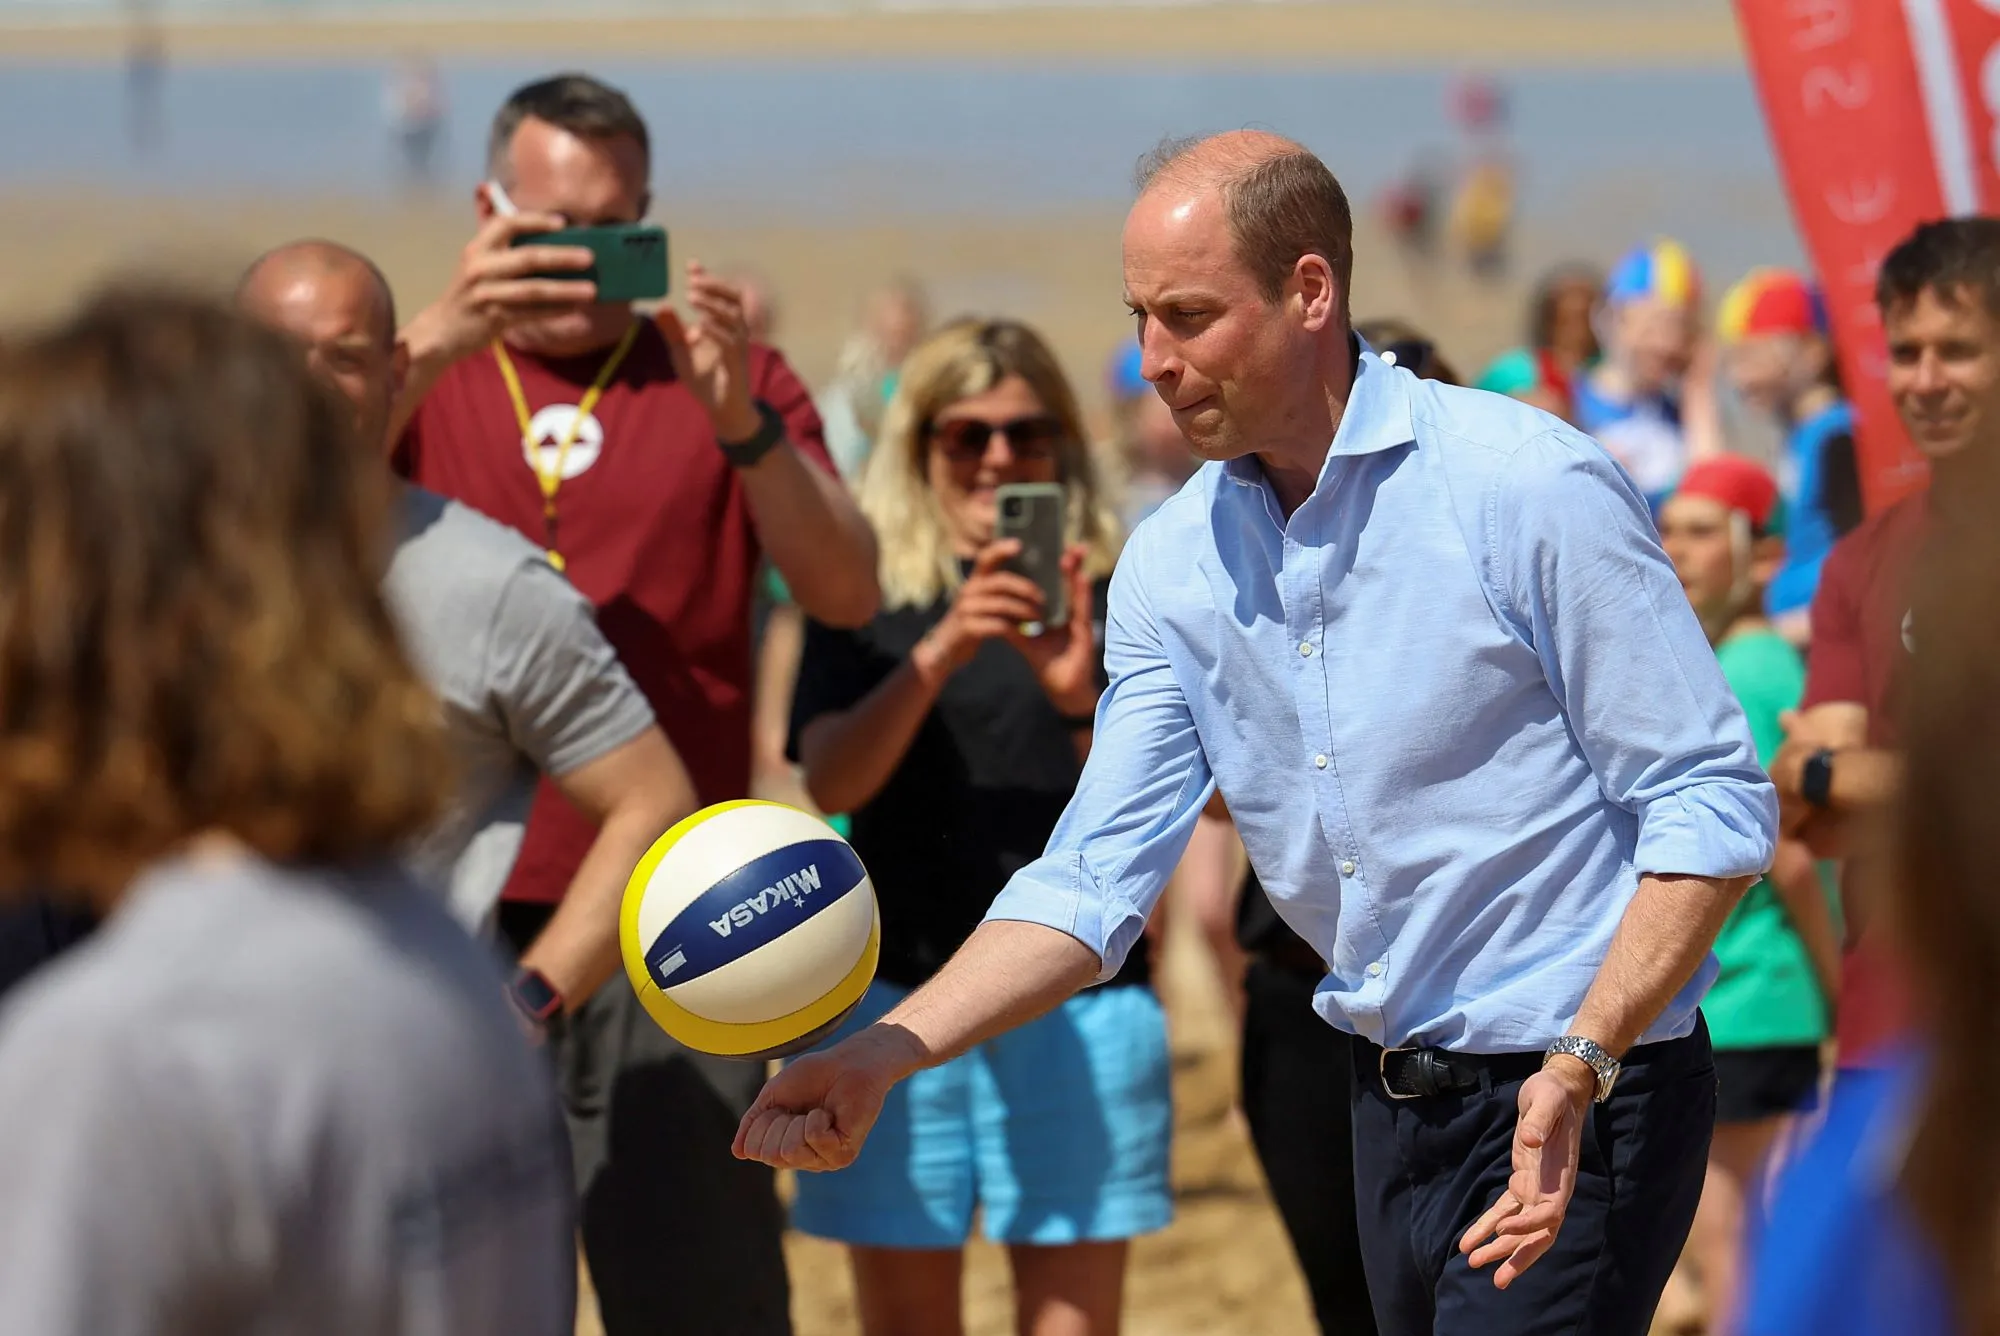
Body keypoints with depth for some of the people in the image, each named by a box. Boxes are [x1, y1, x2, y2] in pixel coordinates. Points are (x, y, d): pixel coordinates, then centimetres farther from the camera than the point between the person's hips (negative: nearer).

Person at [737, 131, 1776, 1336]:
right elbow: (1095, 878, 2)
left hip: (1578, 1110, -6)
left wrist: (1579, 1069, -23)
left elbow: (1714, 806, -13)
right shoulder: (1172, 567, 5)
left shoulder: (1532, 488, -14)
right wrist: (887, 1054, -13)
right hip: (1394, 1101, 7)